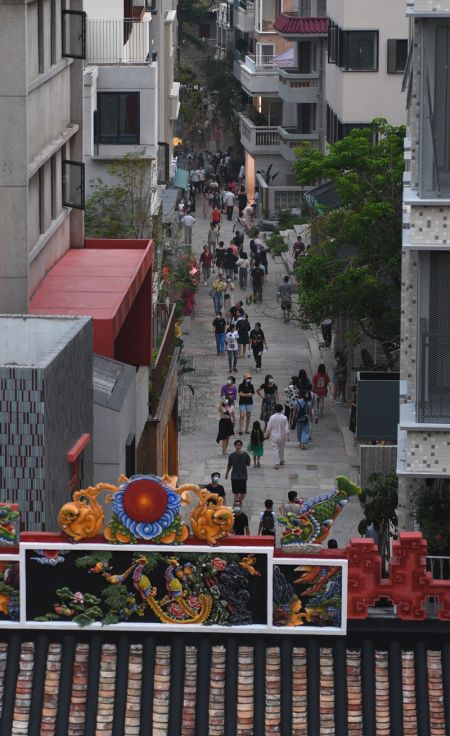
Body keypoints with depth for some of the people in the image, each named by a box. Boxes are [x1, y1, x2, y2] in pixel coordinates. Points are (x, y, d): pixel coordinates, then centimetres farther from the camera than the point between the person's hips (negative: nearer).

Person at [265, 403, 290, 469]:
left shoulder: (272, 417, -13)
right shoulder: (284, 418, -12)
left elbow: (269, 428, -6)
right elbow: (286, 428, -9)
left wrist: (267, 435, 9)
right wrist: (287, 436, 3)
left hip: (274, 436, -2)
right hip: (282, 436, 2)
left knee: (275, 449, 3)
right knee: (281, 449, 21)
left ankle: (277, 463, -3)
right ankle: (281, 461, 37)